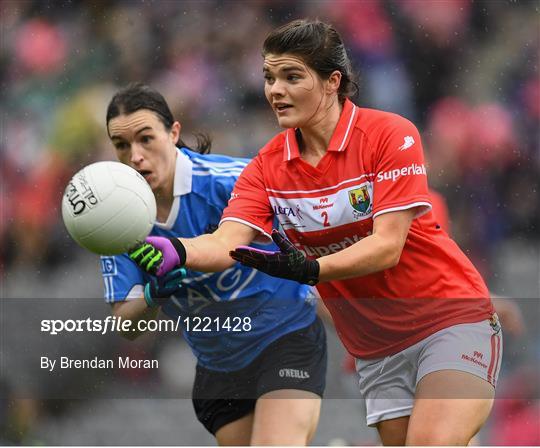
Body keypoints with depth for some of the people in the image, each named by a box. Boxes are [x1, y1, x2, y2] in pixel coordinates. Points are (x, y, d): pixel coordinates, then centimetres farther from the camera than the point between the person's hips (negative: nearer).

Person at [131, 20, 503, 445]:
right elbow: (229, 243, -15)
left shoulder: (391, 134, -13)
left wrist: (311, 269, -37)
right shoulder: (268, 166, 0)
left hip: (452, 318, -5)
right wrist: (175, 251, -37)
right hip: (377, 349, 5)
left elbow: (387, 246, -21)